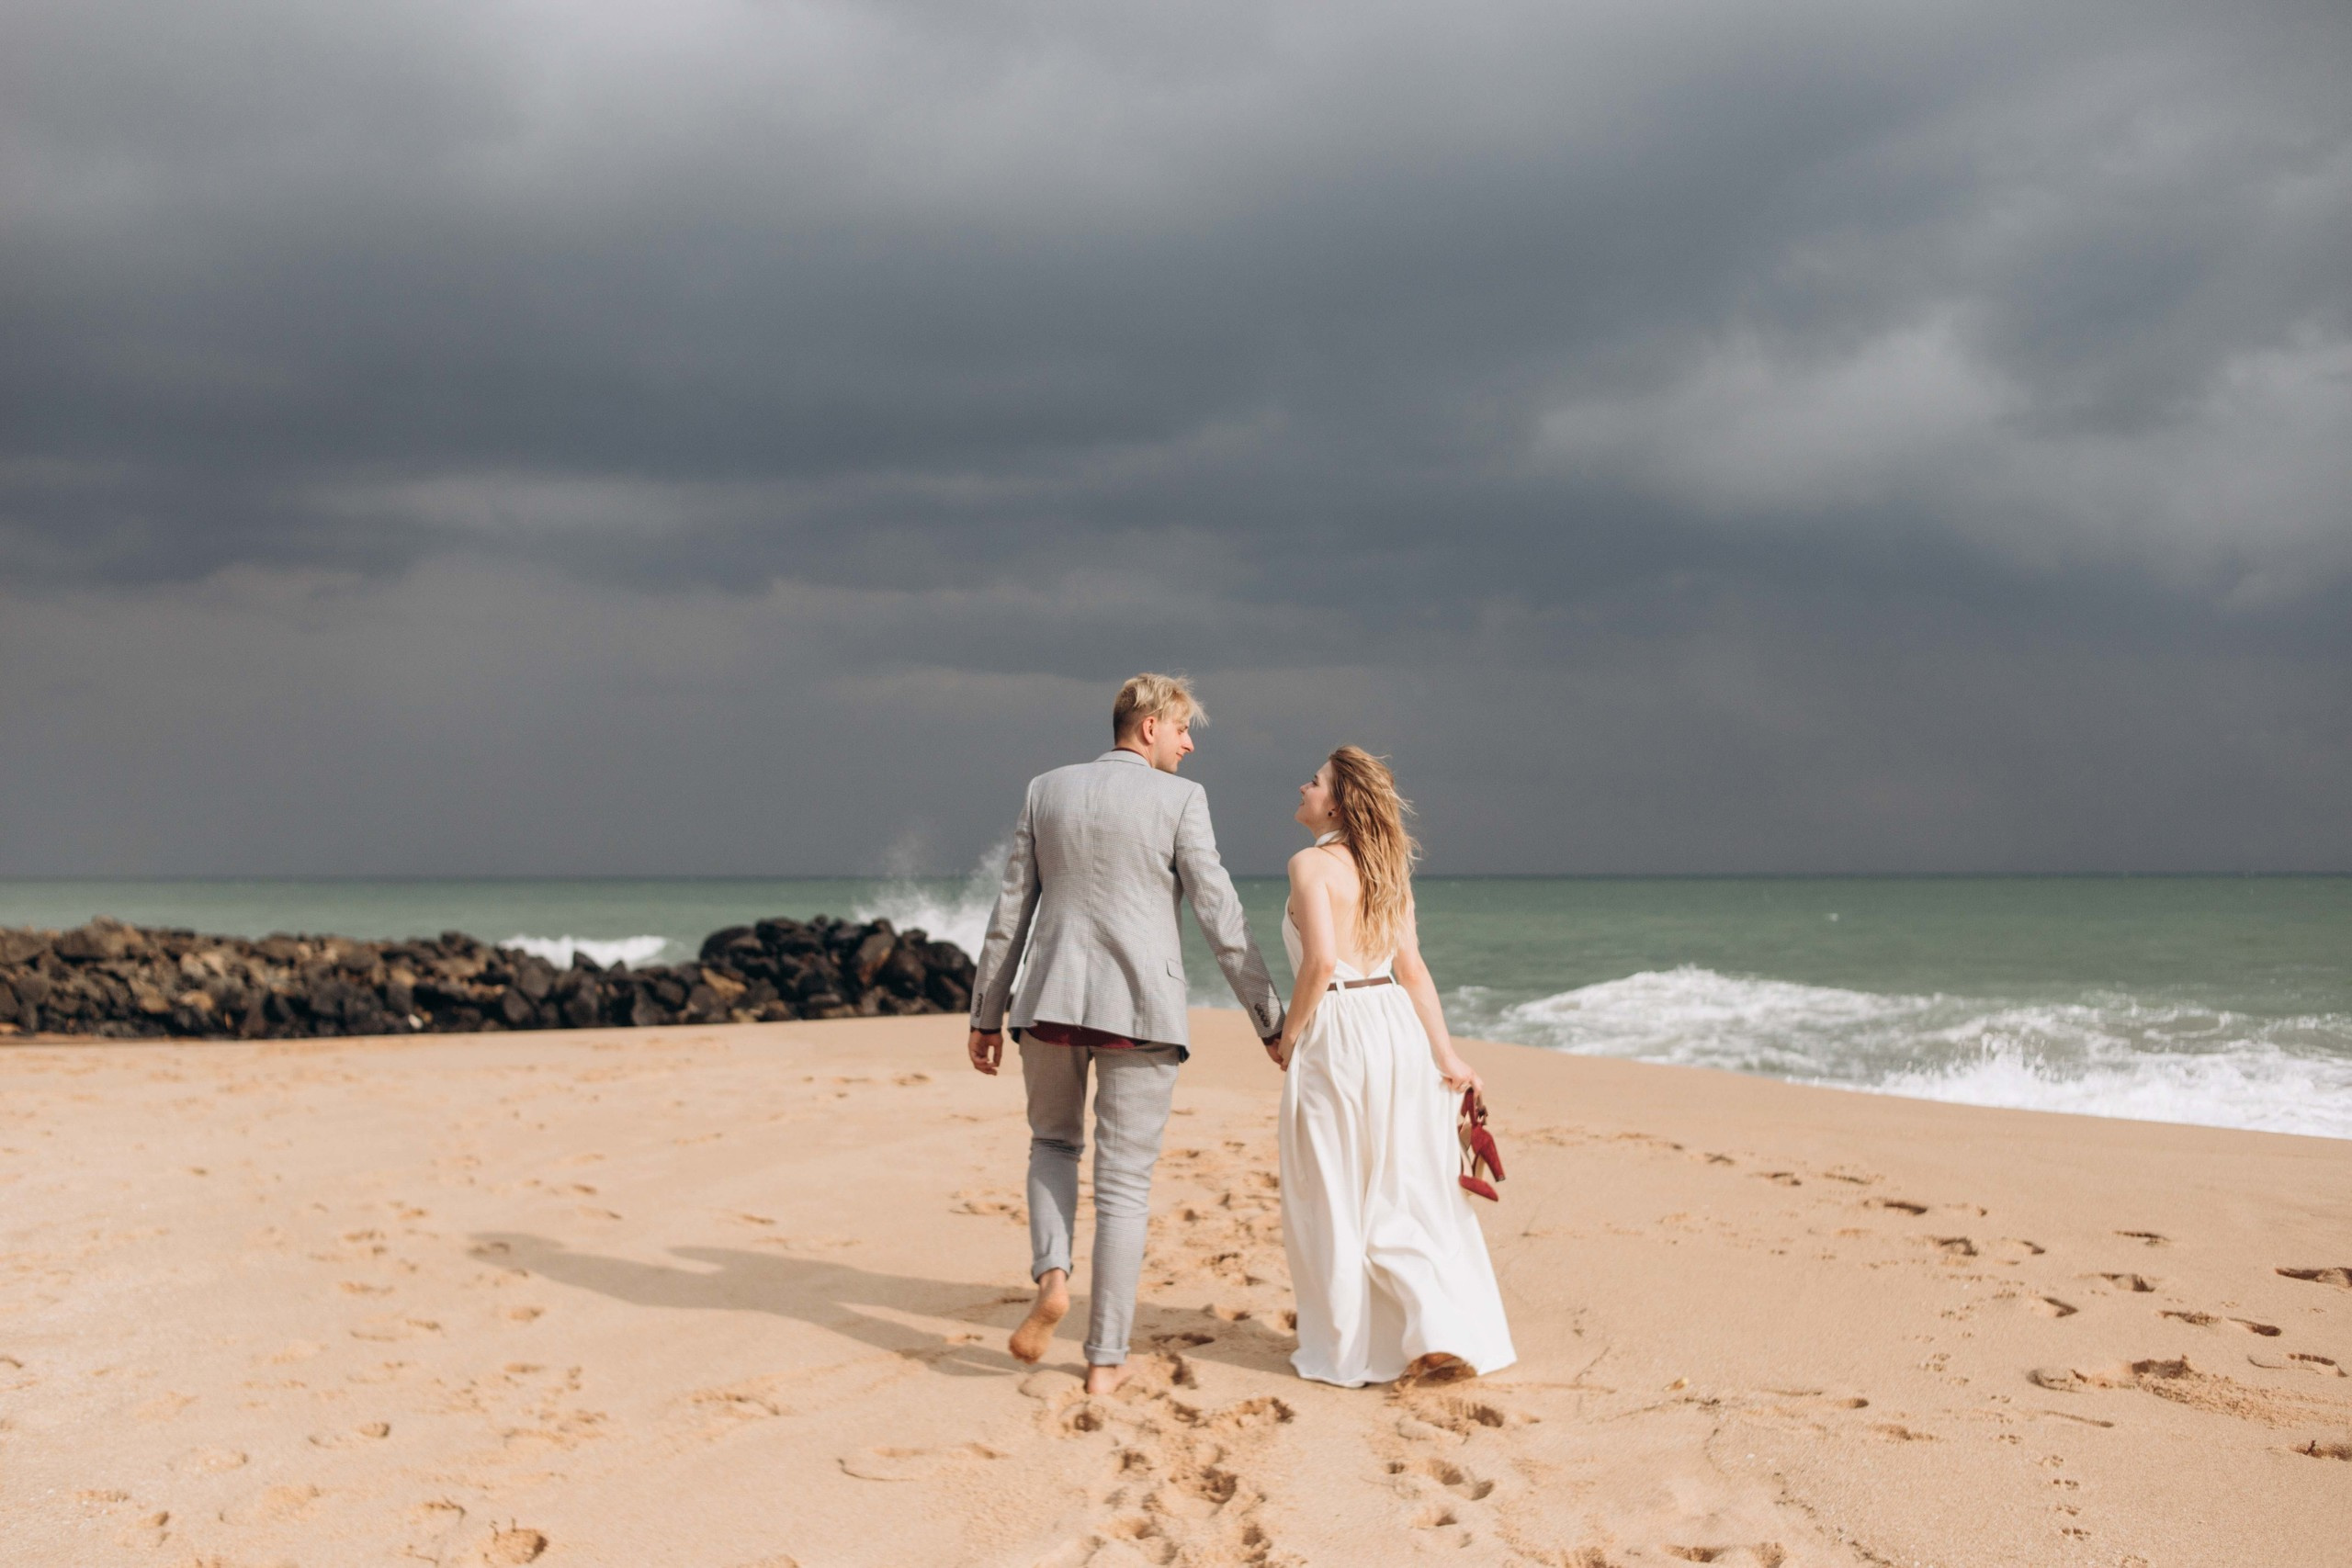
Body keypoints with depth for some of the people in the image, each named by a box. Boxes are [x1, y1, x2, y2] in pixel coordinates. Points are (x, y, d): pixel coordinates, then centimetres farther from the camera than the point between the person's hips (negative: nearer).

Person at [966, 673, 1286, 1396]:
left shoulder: (1046, 790, 8)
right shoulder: (1180, 799, -3)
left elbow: (1011, 911, 10)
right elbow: (1220, 917, -5)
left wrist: (986, 1016, 16)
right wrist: (1271, 1022, 1)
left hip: (1050, 1004, 3)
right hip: (1138, 1010, -3)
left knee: (1054, 1143, 25)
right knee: (1124, 1183, 6)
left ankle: (1052, 1276, 0)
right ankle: (1106, 1358, 9)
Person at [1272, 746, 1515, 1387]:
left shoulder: (1312, 864, -9)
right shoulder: (1382, 869, 13)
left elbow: (1320, 959, -21)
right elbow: (1412, 969, 11)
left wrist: (1288, 1034, -9)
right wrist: (1446, 1051, 10)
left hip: (1338, 1032, -7)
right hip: (1396, 1023, 7)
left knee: (1331, 1200, 5)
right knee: (1408, 1195, 12)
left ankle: (1344, 1353, 13)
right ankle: (1450, 1336, 8)